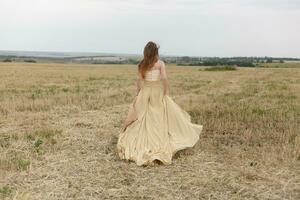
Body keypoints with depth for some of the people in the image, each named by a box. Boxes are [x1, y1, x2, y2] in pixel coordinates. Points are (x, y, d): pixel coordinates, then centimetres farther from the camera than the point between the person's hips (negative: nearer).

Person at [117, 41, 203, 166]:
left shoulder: (142, 64, 3)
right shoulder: (160, 63, -7)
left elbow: (138, 79, 1)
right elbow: (164, 78, -17)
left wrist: (138, 94, 8)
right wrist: (166, 92, -8)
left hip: (145, 92, 3)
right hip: (157, 92, -3)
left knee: (144, 118, 10)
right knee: (159, 118, 4)